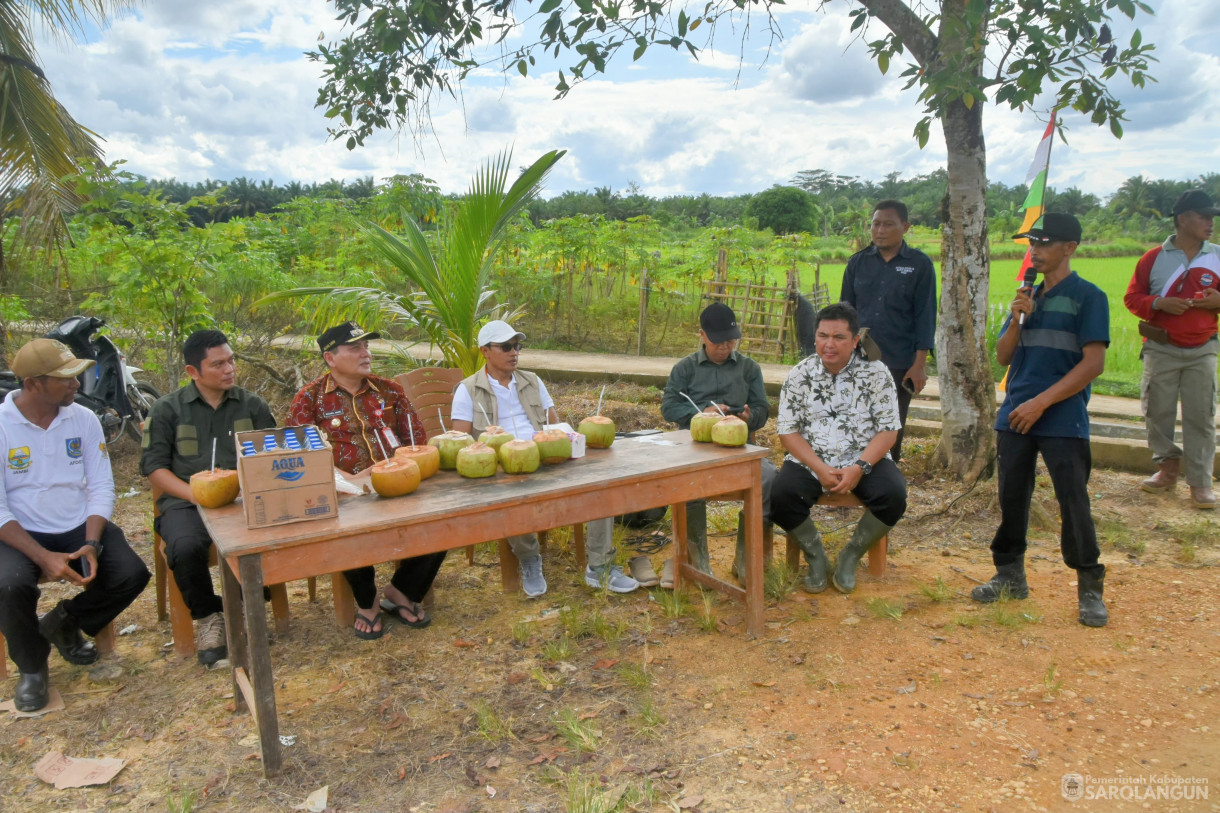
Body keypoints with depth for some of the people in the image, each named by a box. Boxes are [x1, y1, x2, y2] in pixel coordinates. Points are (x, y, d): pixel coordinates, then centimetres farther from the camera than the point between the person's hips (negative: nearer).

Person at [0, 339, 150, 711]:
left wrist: (92, 545, -17)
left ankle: (63, 623, 15)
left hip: (79, 527, 3)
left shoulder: (84, 419, -2)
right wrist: (43, 556, -25)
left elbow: (101, 488, -2)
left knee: (133, 574, -18)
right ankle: (32, 666, 1)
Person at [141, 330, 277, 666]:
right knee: (186, 548, -34)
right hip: (185, 501, -1)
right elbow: (153, 465, 1)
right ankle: (207, 615, -4)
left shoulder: (251, 405, 11)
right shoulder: (167, 409, 6)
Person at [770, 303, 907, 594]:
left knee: (893, 495, -28)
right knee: (781, 496, -28)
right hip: (810, 461, 0)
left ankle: (851, 556, -1)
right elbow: (788, 431, -1)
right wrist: (820, 469, -16)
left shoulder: (876, 373, -1)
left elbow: (888, 430, -4)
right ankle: (815, 554, 1)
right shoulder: (799, 375, 2)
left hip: (864, 460, 0)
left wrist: (859, 468, -19)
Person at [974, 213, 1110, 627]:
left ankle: (1090, 589, 10)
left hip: (1063, 421, -6)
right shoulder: (1027, 297, 14)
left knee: (1074, 504, -4)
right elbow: (1003, 357, 12)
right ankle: (1010, 575, 24)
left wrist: (1041, 402, -16)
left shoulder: (1088, 296, -4)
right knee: (1011, 499, 10)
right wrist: (1017, 320, -6)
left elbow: (1093, 363, -12)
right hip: (1015, 417, 6)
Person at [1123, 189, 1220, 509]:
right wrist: (1160, 303, -16)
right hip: (1161, 350, 0)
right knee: (1156, 412, 5)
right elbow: (1132, 297, 2)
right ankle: (1167, 468, 24)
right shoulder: (1154, 258, 0)